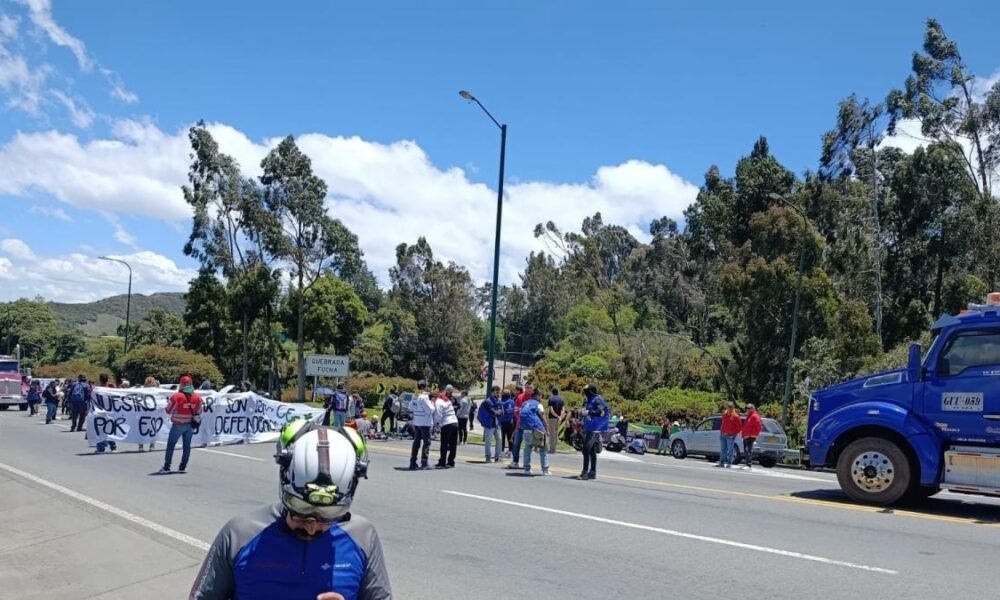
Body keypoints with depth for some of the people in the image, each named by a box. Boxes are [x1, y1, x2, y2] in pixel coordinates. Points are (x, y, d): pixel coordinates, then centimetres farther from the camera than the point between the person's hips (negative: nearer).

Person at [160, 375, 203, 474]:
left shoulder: (176, 397, -15)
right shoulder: (197, 398, -2)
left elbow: (169, 411, -6)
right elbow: (199, 412, 7)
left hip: (178, 425, -4)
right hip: (190, 425, 4)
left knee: (170, 445, 7)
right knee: (186, 446, 11)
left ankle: (166, 467, 9)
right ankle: (182, 467, 16)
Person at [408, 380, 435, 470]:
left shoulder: (415, 396, 6)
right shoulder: (424, 397, -18)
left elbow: (410, 407, 17)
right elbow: (429, 410, -18)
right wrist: (432, 404, -2)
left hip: (416, 422, 8)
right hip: (425, 423, -8)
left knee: (416, 442, 13)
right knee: (426, 442, 0)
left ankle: (413, 462, 16)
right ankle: (424, 463, -1)